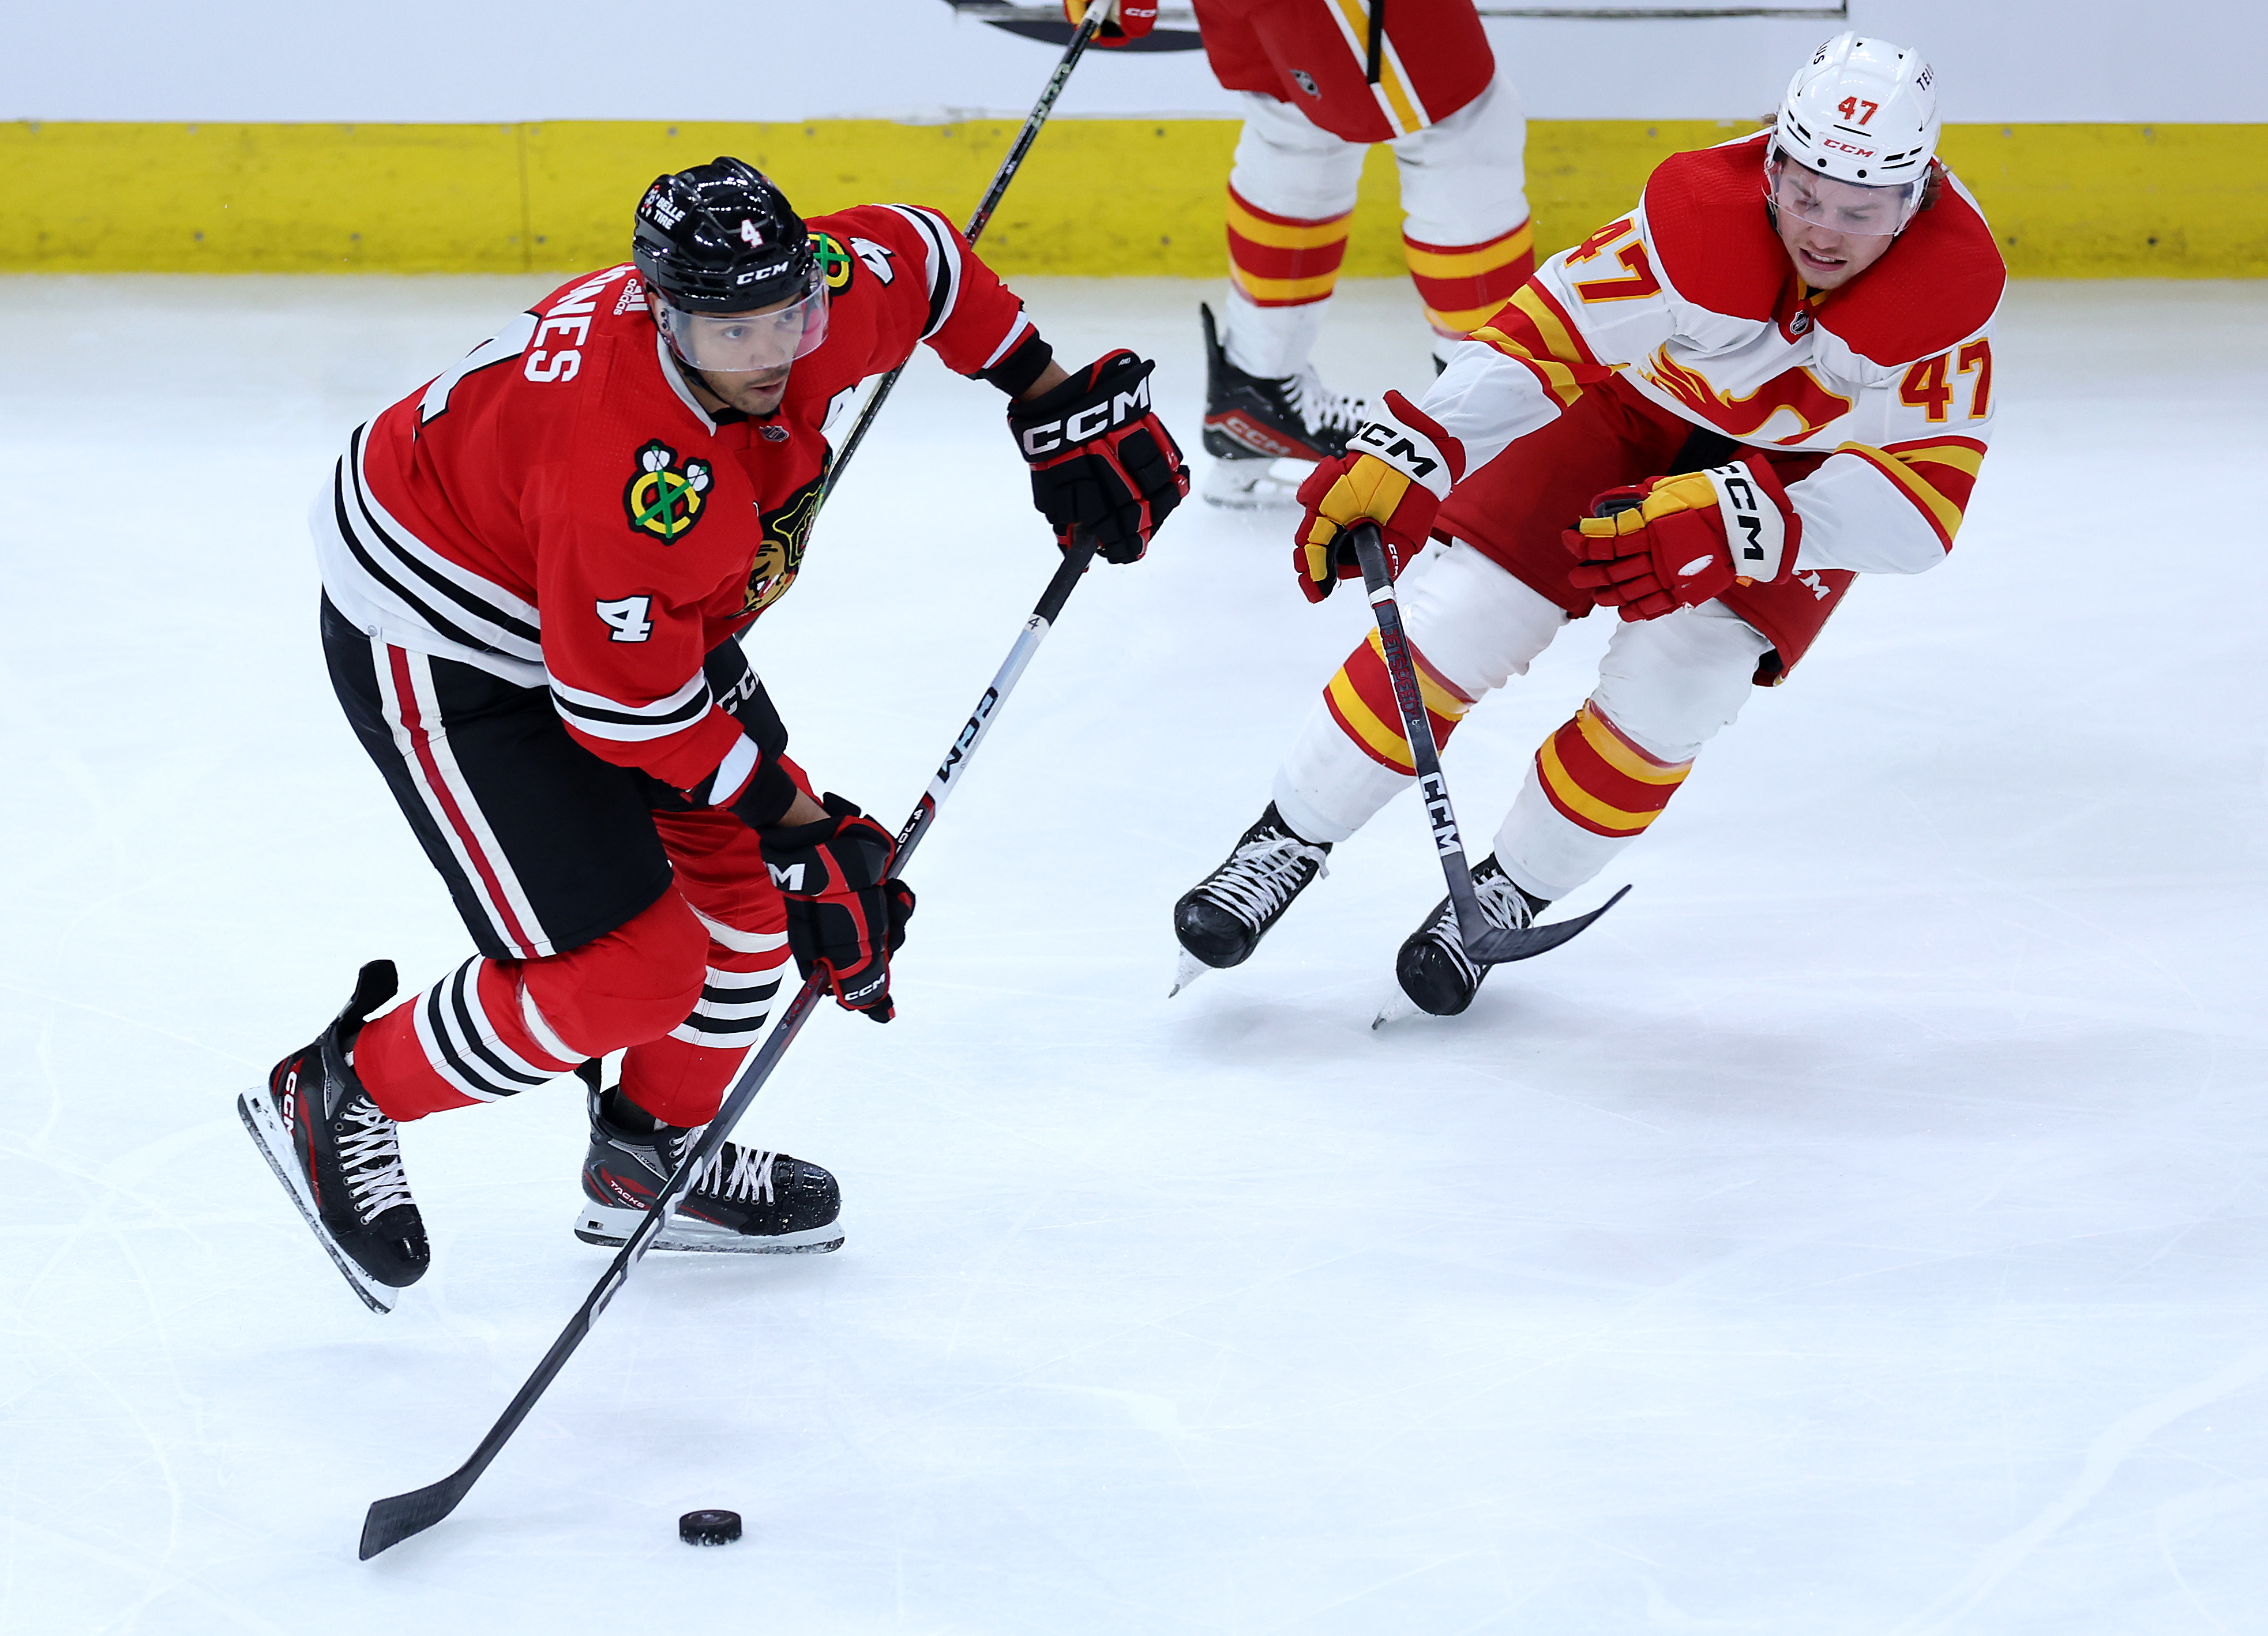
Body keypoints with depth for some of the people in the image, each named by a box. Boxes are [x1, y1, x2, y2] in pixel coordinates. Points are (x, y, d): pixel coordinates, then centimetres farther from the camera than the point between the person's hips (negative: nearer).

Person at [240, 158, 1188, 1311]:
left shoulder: (834, 292, -18)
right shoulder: (626, 472, -39)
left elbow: (923, 261, 6)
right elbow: (630, 704, -28)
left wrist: (1058, 407, 7)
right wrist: (801, 828, -19)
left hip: (625, 603, 9)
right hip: (439, 639, -9)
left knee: (749, 878, 12)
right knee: (632, 972, -13)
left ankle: (649, 1162, 32)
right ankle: (337, 1098, 7)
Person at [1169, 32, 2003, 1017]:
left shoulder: (1954, 285, -33)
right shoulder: (1697, 216, -34)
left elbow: (1921, 500, -36)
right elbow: (1541, 335, -26)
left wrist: (1724, 524, -49)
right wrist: (1398, 463, -36)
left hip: (1803, 474, 0)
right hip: (1638, 407, 0)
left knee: (1671, 686, -18)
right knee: (1461, 615, -12)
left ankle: (1511, 893, 7)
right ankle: (1289, 841, 7)